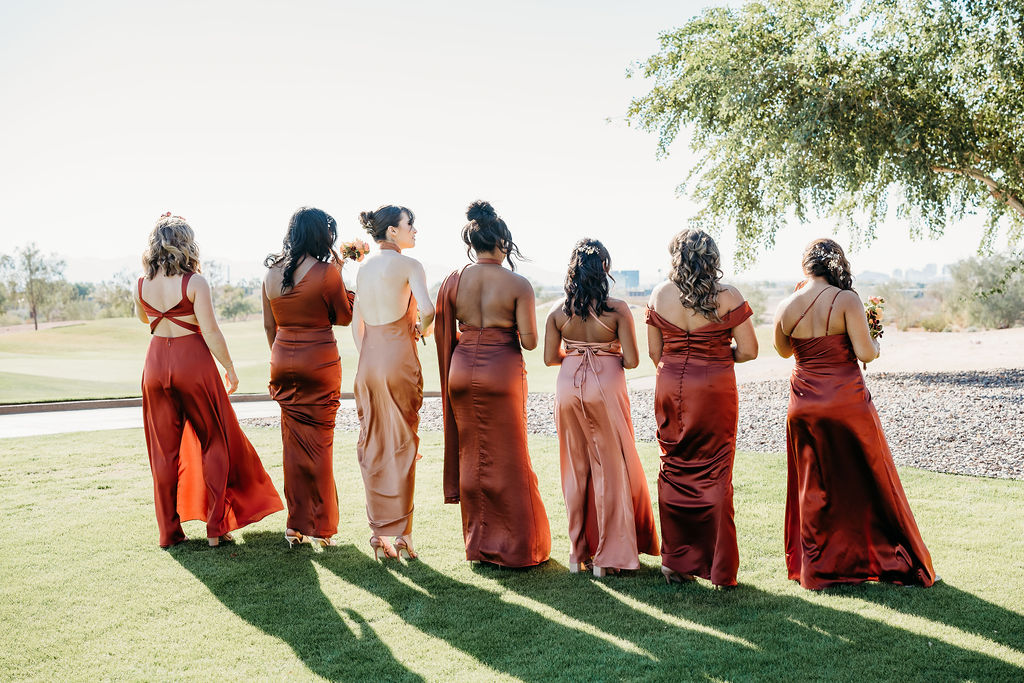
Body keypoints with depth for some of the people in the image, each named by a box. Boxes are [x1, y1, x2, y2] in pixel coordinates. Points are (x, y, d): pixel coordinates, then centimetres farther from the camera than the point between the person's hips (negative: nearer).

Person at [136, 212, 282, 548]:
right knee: (215, 444, 9)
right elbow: (211, 332, -14)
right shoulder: (195, 282, -13)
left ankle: (169, 530, 16)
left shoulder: (142, 285, 2)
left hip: (156, 364, 4)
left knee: (164, 450, 12)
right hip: (193, 361, -4)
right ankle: (216, 527, 8)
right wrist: (230, 369, -4)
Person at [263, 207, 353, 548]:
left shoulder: (271, 273, 4)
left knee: (293, 443, 12)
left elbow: (269, 325, 10)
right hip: (319, 363, -5)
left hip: (283, 362, 5)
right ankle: (320, 528, 9)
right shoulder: (327, 271, -11)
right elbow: (344, 317, -1)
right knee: (319, 443, 3)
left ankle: (296, 524, 18)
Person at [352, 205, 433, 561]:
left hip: (368, 360, 6)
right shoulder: (408, 265, -7)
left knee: (373, 446, 9)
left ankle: (379, 535, 14)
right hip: (399, 359, -6)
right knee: (402, 445, 2)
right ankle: (401, 533, 6)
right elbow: (427, 309, -22)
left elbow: (356, 323, 16)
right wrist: (421, 330, -1)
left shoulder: (364, 268, 13)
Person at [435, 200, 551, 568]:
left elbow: (443, 334, 4)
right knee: (508, 461, 7)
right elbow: (529, 341, -11)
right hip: (502, 371, -3)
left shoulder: (454, 281, 0)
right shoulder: (518, 284, -9)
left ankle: (478, 543, 23)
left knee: (471, 457, 14)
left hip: (462, 371, 3)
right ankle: (516, 546, 15)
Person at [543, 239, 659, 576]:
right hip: (605, 388, -3)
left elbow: (550, 357, 3)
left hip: (569, 389, 3)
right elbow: (632, 360, -10)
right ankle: (606, 556, 13)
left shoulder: (558, 310, -1)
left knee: (575, 469, 14)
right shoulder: (618, 309, -10)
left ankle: (577, 553, 21)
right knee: (609, 469, 8)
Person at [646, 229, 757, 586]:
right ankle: (718, 568, 10)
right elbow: (748, 350, -7)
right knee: (713, 475, 5)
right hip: (714, 389, -2)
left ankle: (676, 561, 18)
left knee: (674, 471, 12)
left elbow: (655, 352, 5)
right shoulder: (728, 296, -8)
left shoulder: (660, 295, 0)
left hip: (670, 386, 2)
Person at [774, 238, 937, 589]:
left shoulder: (786, 307, -2)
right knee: (869, 482, 10)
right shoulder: (846, 300, -13)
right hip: (847, 402, -3)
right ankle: (898, 563, 20)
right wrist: (875, 344, 6)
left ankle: (816, 570, 22)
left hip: (804, 406, 3)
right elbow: (865, 353, -17)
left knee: (813, 488, 15)